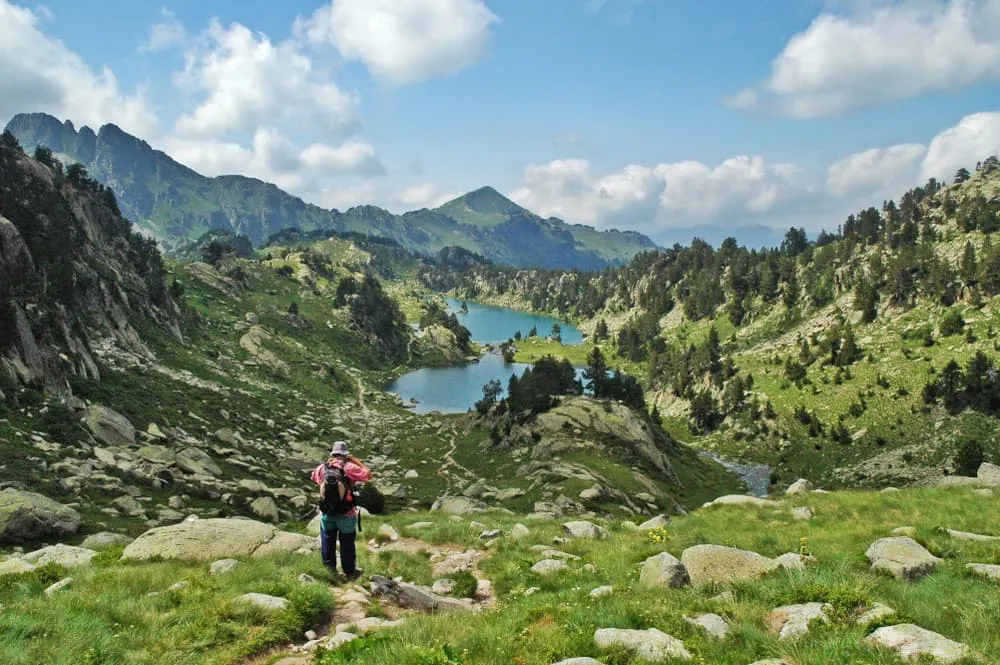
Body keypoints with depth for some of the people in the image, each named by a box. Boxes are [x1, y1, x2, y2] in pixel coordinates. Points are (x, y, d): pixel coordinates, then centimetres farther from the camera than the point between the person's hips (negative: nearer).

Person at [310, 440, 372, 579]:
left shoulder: (322, 468, -1)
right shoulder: (349, 467, -15)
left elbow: (313, 477, 21)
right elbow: (368, 475, -10)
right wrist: (356, 461, -2)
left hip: (327, 514, 3)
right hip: (346, 514, -3)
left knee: (327, 543, 18)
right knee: (347, 545, 10)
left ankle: (330, 570, 28)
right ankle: (350, 572, 21)